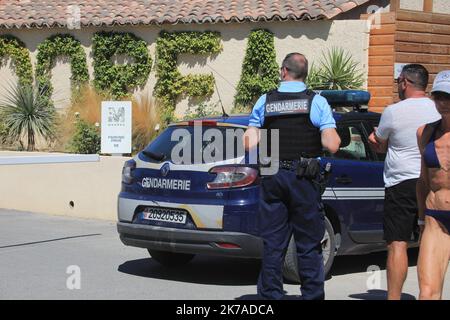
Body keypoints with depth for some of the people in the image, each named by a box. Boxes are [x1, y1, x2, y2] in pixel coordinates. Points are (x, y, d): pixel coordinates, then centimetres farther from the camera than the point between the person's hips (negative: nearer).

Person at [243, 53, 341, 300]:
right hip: (304, 179, -2)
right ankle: (312, 295, 8)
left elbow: (250, 144, -1)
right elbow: (332, 146, -12)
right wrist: (334, 137, 10)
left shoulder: (264, 102, 2)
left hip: (272, 179, 2)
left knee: (272, 245, 8)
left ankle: (270, 295, 10)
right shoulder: (317, 102, -4)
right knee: (309, 245, 6)